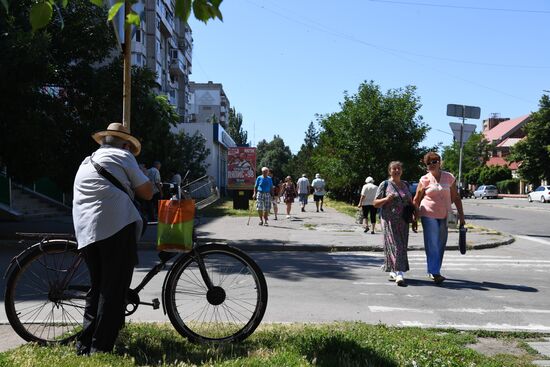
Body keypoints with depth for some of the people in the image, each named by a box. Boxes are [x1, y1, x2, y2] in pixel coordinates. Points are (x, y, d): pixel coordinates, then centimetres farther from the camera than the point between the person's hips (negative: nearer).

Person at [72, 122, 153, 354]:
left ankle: (85, 344, 19)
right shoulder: (123, 156, 8)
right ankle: (101, 348, 1)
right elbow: (147, 193, 6)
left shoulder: (87, 161, 29)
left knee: (97, 287, 17)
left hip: (85, 232, 7)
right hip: (117, 226, -7)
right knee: (114, 289, -1)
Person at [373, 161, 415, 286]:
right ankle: (399, 274, -12)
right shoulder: (385, 185, -1)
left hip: (403, 221, 5)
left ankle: (394, 272, 20)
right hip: (389, 221, -5)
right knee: (394, 246, -11)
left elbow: (410, 201, 25)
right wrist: (386, 199, -19)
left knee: (402, 246, 6)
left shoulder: (405, 185, 14)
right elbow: (375, 203, -2)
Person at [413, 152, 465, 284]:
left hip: (444, 216, 3)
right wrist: (415, 218, -2)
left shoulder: (449, 177, 3)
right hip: (428, 215, -3)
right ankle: (434, 273, -5)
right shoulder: (424, 180, -2)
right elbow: (416, 200, 2)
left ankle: (433, 270, 25)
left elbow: (456, 198, 6)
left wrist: (461, 215, 3)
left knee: (440, 245, 10)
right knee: (432, 244, -7)